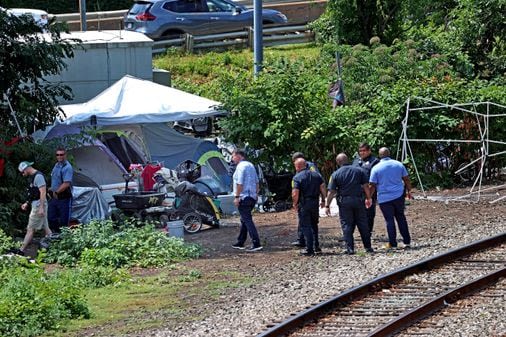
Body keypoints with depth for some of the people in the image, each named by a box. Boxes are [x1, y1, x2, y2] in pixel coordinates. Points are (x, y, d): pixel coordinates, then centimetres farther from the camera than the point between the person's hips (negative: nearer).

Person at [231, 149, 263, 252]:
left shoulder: (241, 166, -12)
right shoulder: (251, 165, 17)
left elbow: (239, 183, -19)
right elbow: (257, 182, 21)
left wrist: (237, 197, -18)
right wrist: (256, 194, 26)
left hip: (244, 197, -10)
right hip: (252, 197, 10)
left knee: (247, 220, -11)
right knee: (244, 220, 17)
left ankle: (256, 244, -18)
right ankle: (240, 243, 24)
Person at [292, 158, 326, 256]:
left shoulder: (297, 177, -12)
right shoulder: (316, 174, 6)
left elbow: (295, 194, -18)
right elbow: (323, 188, 3)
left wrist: (295, 204, -4)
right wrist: (323, 200, 12)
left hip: (304, 204, -5)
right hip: (315, 203, 5)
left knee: (305, 226, 1)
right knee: (314, 225, 22)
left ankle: (309, 250, -2)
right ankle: (316, 246, 24)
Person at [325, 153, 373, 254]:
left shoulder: (336, 174, -3)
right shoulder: (359, 170, 3)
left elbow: (331, 192, -4)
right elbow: (366, 186, 2)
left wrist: (327, 206, 2)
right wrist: (368, 198, 12)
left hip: (344, 201, -2)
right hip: (358, 200, 2)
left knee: (346, 225, 4)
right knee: (363, 224, 9)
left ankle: (350, 248, -1)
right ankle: (368, 247, 12)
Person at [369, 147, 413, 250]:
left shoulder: (376, 168, -7)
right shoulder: (399, 164, 2)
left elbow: (372, 186, -7)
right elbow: (406, 180, 7)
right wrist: (409, 191, 20)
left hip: (384, 198, -3)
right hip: (399, 195, 3)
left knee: (389, 220, 3)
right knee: (401, 218, 14)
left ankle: (392, 244, 7)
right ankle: (407, 241, 14)